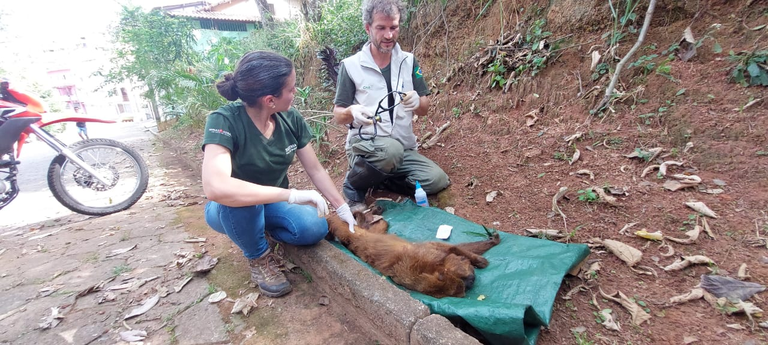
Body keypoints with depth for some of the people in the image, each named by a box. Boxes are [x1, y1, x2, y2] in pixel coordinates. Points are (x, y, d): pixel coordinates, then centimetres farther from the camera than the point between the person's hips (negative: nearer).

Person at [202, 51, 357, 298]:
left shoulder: (291, 119, -15)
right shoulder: (224, 121, -29)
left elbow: (316, 170, -5)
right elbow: (215, 187, -43)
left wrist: (343, 209, -6)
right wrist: (292, 195, -43)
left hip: (273, 204, 4)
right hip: (231, 211, -3)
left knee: (315, 228, -24)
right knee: (236, 198, -38)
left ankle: (261, 230, 9)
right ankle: (258, 258, -6)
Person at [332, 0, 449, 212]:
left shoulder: (408, 61, 5)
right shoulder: (351, 65, -5)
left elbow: (425, 109, 6)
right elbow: (337, 115, -2)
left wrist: (417, 102, -19)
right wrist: (352, 112, -26)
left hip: (404, 149, 4)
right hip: (364, 144, -4)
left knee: (437, 181, -15)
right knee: (391, 149, -37)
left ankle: (379, 177, 6)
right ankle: (353, 185, -6)